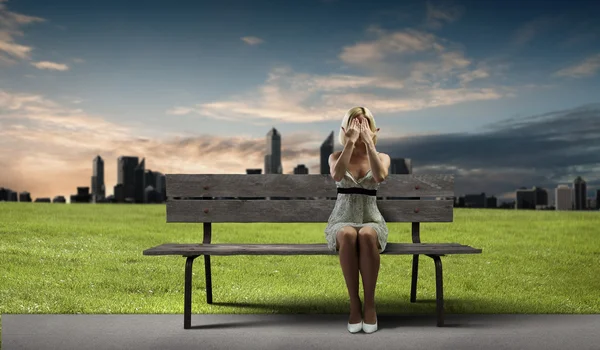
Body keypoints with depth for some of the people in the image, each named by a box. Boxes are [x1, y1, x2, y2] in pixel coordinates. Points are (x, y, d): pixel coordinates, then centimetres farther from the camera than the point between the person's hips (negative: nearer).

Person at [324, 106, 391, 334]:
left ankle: (369, 303, -29)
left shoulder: (382, 157, 8)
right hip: (341, 221, 0)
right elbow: (337, 175, -17)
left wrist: (368, 142, -13)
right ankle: (354, 304, -29)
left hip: (372, 221, 0)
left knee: (366, 235, -38)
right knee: (348, 236, -38)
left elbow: (380, 176, -17)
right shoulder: (336, 156, 8)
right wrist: (351, 142, -14)